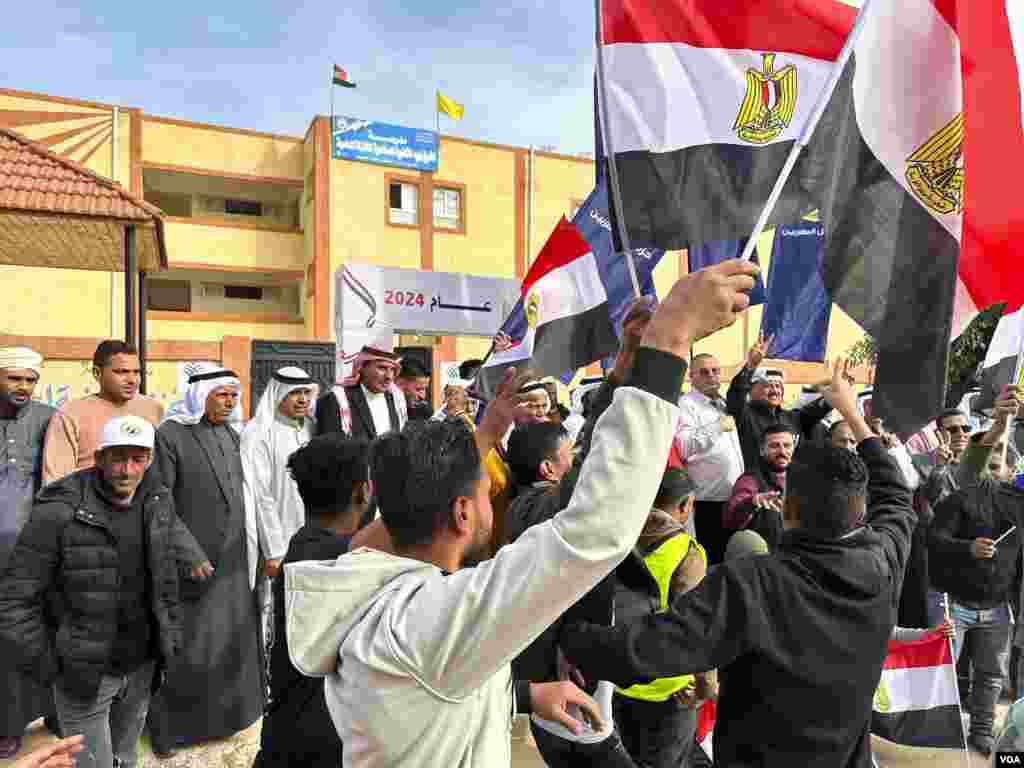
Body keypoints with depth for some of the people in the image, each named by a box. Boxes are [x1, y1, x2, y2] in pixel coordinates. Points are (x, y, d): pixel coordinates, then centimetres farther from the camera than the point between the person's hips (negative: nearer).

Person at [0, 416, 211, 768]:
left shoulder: (157, 498, -5)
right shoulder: (59, 514, -20)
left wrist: (190, 554, 9)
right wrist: (50, 667, -11)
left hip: (143, 666, 5)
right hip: (84, 673, -4)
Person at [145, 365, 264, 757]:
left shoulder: (232, 434, 8)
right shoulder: (170, 435, -11)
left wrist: (247, 546, 12)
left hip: (233, 558, 6)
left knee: (232, 637, 16)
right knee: (188, 646, 5)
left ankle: (224, 710, 35)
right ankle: (172, 724, 25)